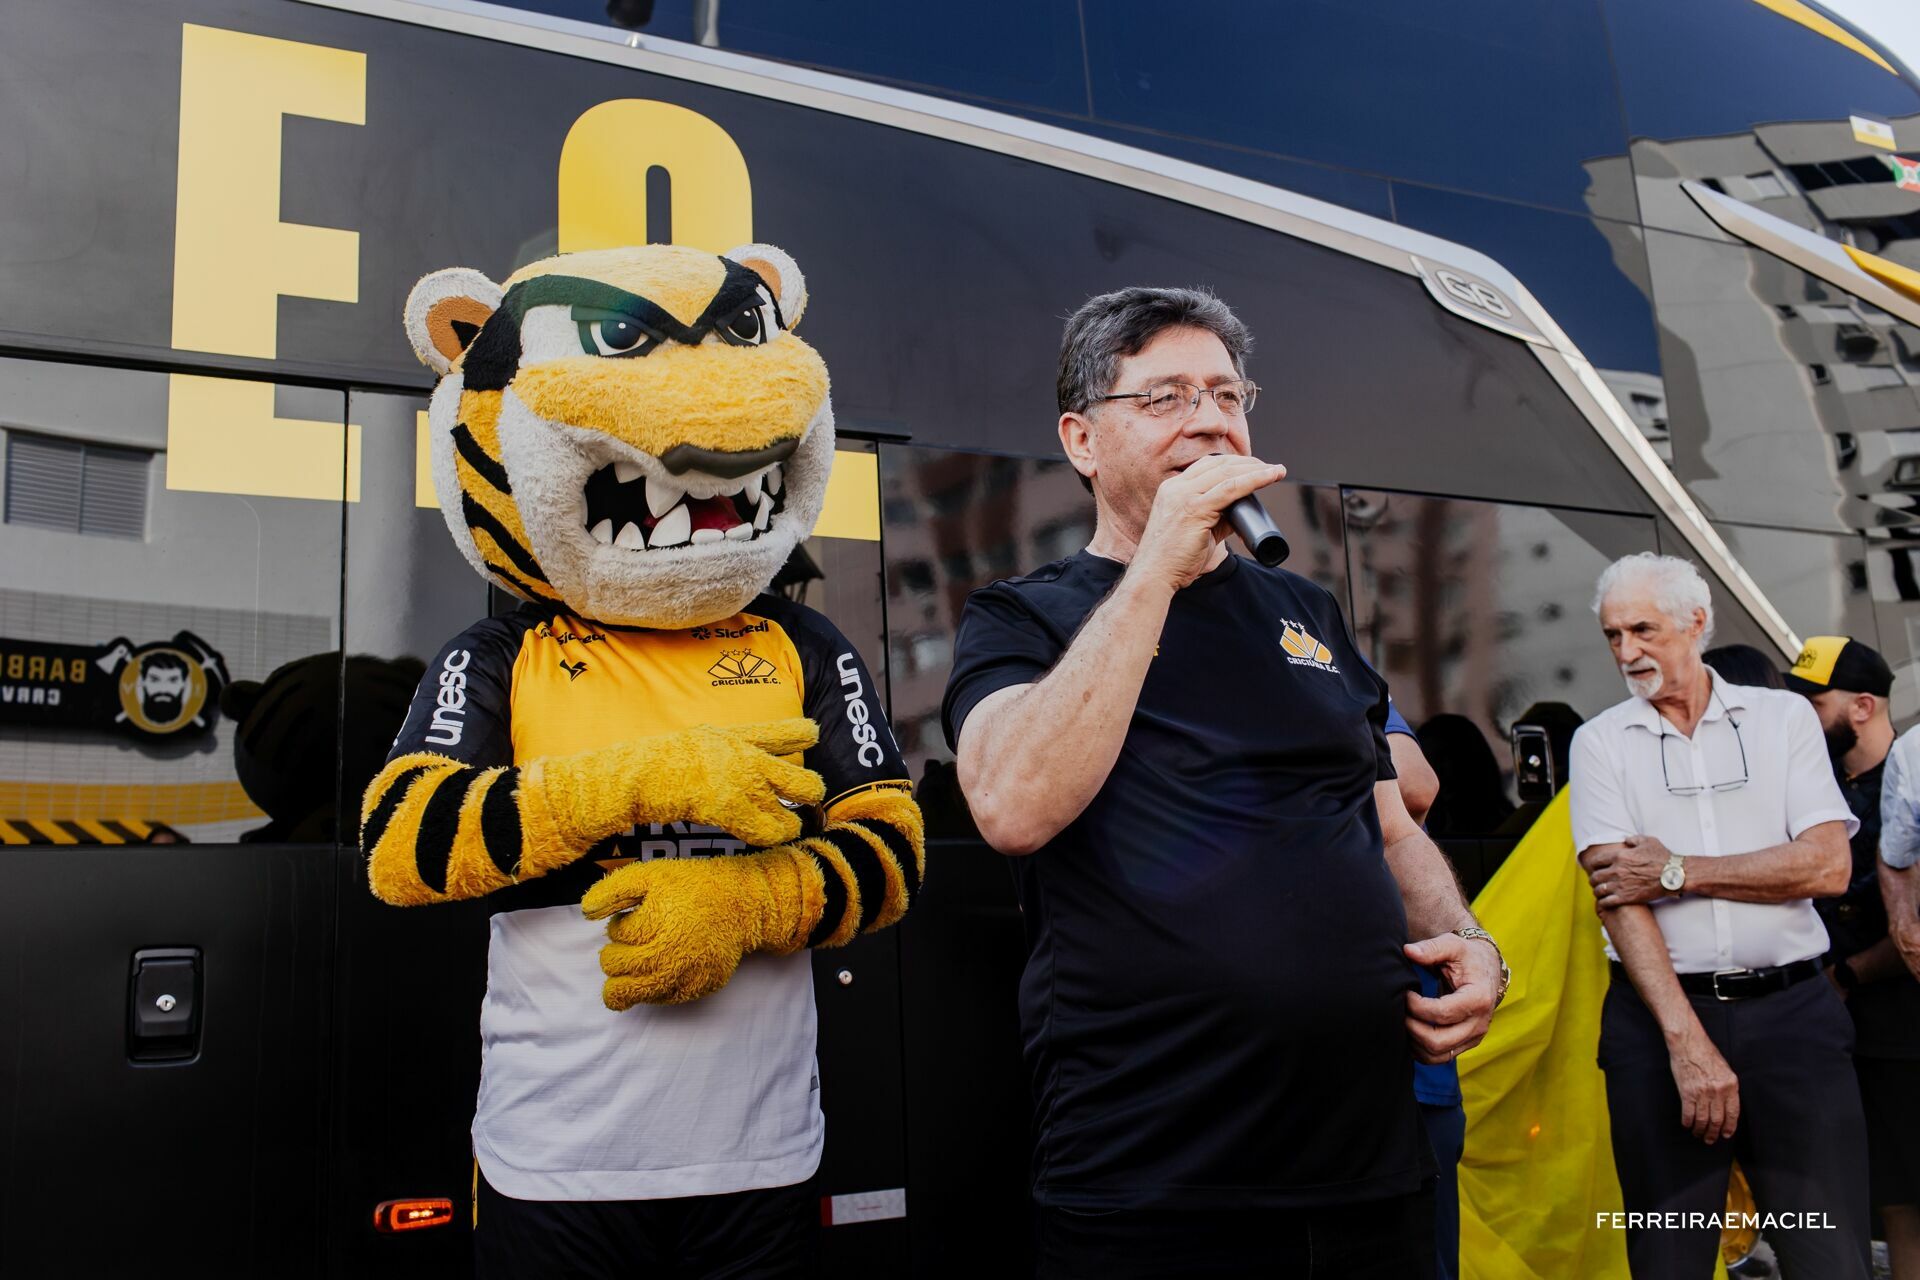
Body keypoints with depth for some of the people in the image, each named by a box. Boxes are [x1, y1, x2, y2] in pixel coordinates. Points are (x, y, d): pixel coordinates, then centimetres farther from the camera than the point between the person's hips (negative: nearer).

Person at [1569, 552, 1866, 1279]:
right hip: (1659, 1013, 0)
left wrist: (1678, 872, -9)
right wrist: (1687, 1040, -16)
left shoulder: (1784, 716, 7)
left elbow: (1827, 866, -4)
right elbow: (1618, 895, -7)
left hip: (1791, 1010, 0)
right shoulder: (1600, 742, 4)